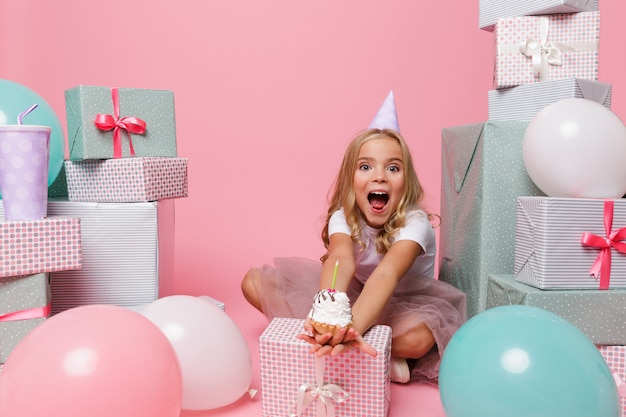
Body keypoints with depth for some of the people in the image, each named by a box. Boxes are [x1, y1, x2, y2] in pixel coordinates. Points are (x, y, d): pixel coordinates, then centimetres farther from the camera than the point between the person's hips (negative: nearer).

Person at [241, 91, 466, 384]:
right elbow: (341, 261, -41)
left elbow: (386, 275, -47)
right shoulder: (343, 217, -18)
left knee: (418, 338, -42)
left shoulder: (414, 223, -27)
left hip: (405, 303, -3)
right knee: (253, 282, -11)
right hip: (354, 295, 4)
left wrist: (351, 326, -66)